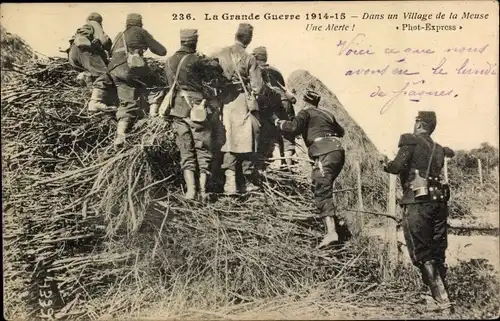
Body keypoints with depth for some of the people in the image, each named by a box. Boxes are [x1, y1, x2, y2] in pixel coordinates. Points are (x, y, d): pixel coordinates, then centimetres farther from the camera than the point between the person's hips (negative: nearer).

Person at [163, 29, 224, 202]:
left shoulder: (169, 62, 9)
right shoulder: (195, 59, -10)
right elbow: (219, 68, -8)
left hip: (179, 111, 5)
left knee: (186, 152, 9)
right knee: (203, 151, 5)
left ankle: (190, 189, 0)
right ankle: (203, 190, 2)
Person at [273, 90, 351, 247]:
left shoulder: (306, 112, 7)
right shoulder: (327, 114, 28)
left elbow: (294, 127, -11)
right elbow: (341, 131, 39)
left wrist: (278, 121, 5)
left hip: (325, 153, -8)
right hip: (338, 150, 8)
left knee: (321, 192, -13)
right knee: (324, 190, 18)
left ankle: (331, 232, -26)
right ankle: (340, 224, 15)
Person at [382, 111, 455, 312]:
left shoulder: (411, 140, -1)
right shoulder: (438, 149, 19)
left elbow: (398, 166, -12)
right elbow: (436, 172, 16)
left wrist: (386, 165, 7)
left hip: (417, 203, -6)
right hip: (439, 202, 7)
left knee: (422, 255, -1)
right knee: (437, 254, 12)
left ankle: (441, 299, -5)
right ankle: (441, 296, 16)